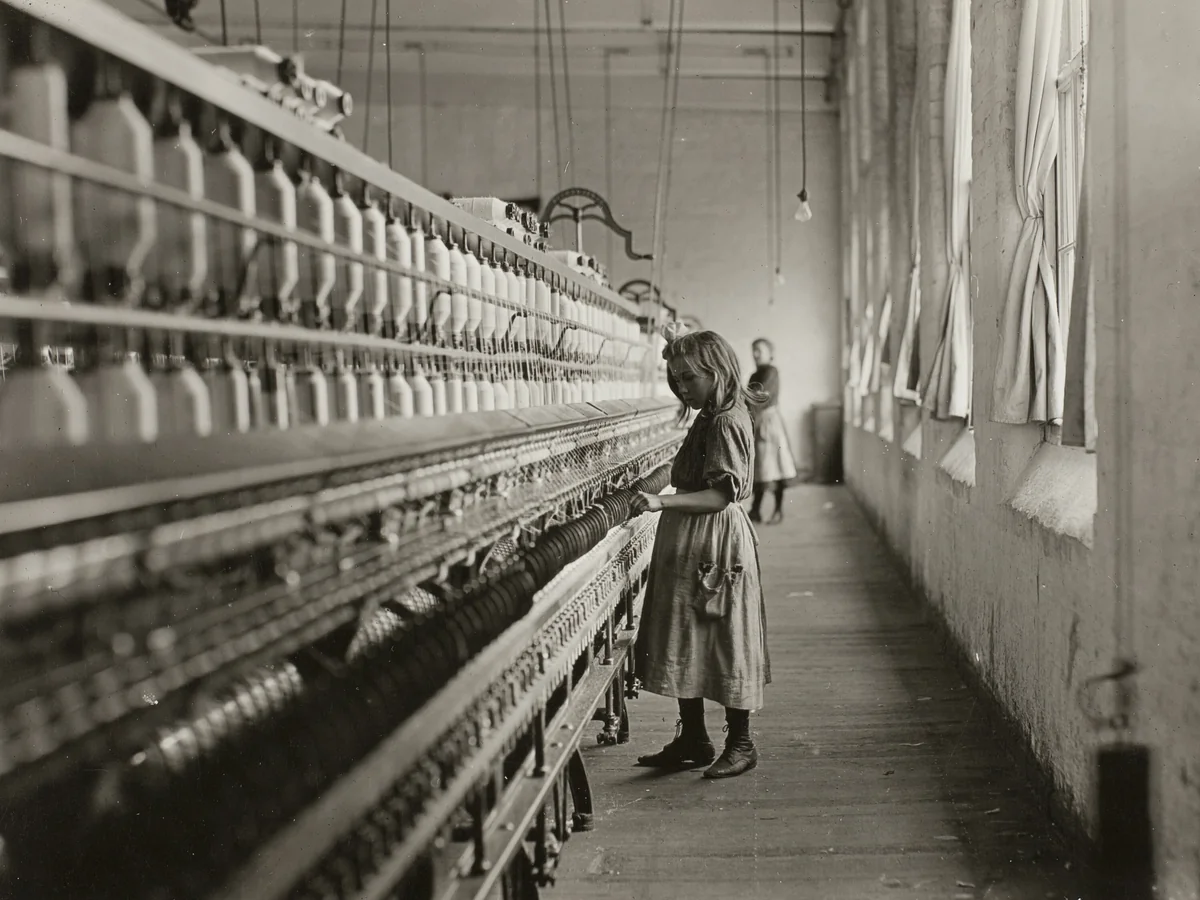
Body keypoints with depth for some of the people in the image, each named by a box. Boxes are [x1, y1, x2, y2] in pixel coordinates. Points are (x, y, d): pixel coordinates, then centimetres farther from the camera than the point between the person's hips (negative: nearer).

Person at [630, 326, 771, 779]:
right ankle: (692, 740, 21)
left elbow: (722, 494, -24)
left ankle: (741, 743, 12)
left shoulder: (727, 423, -16)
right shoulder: (709, 418, 11)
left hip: (715, 548, -10)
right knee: (685, 641, 12)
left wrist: (663, 501, -33)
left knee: (725, 640, 0)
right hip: (688, 546, 10)